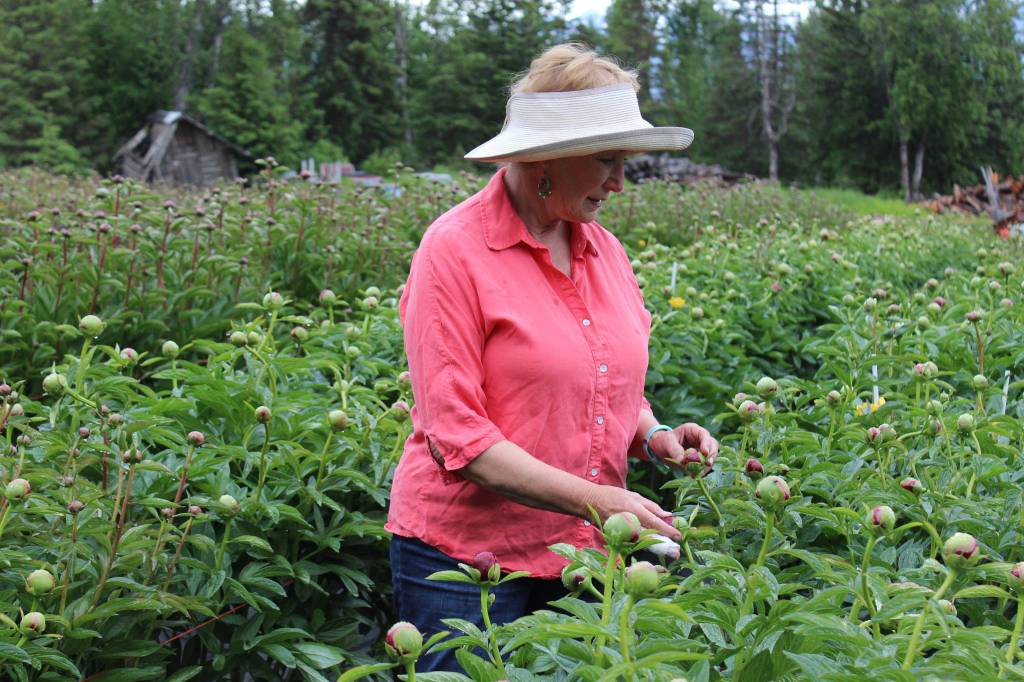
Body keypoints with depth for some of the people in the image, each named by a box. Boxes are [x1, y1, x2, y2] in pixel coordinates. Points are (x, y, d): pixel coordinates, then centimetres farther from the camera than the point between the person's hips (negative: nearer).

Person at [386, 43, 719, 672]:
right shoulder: (456, 250, -14)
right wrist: (592, 499, -22)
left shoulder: (603, 249, 7)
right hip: (466, 552, -6)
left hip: (583, 552, 6)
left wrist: (652, 435, -2)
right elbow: (456, 434, -18)